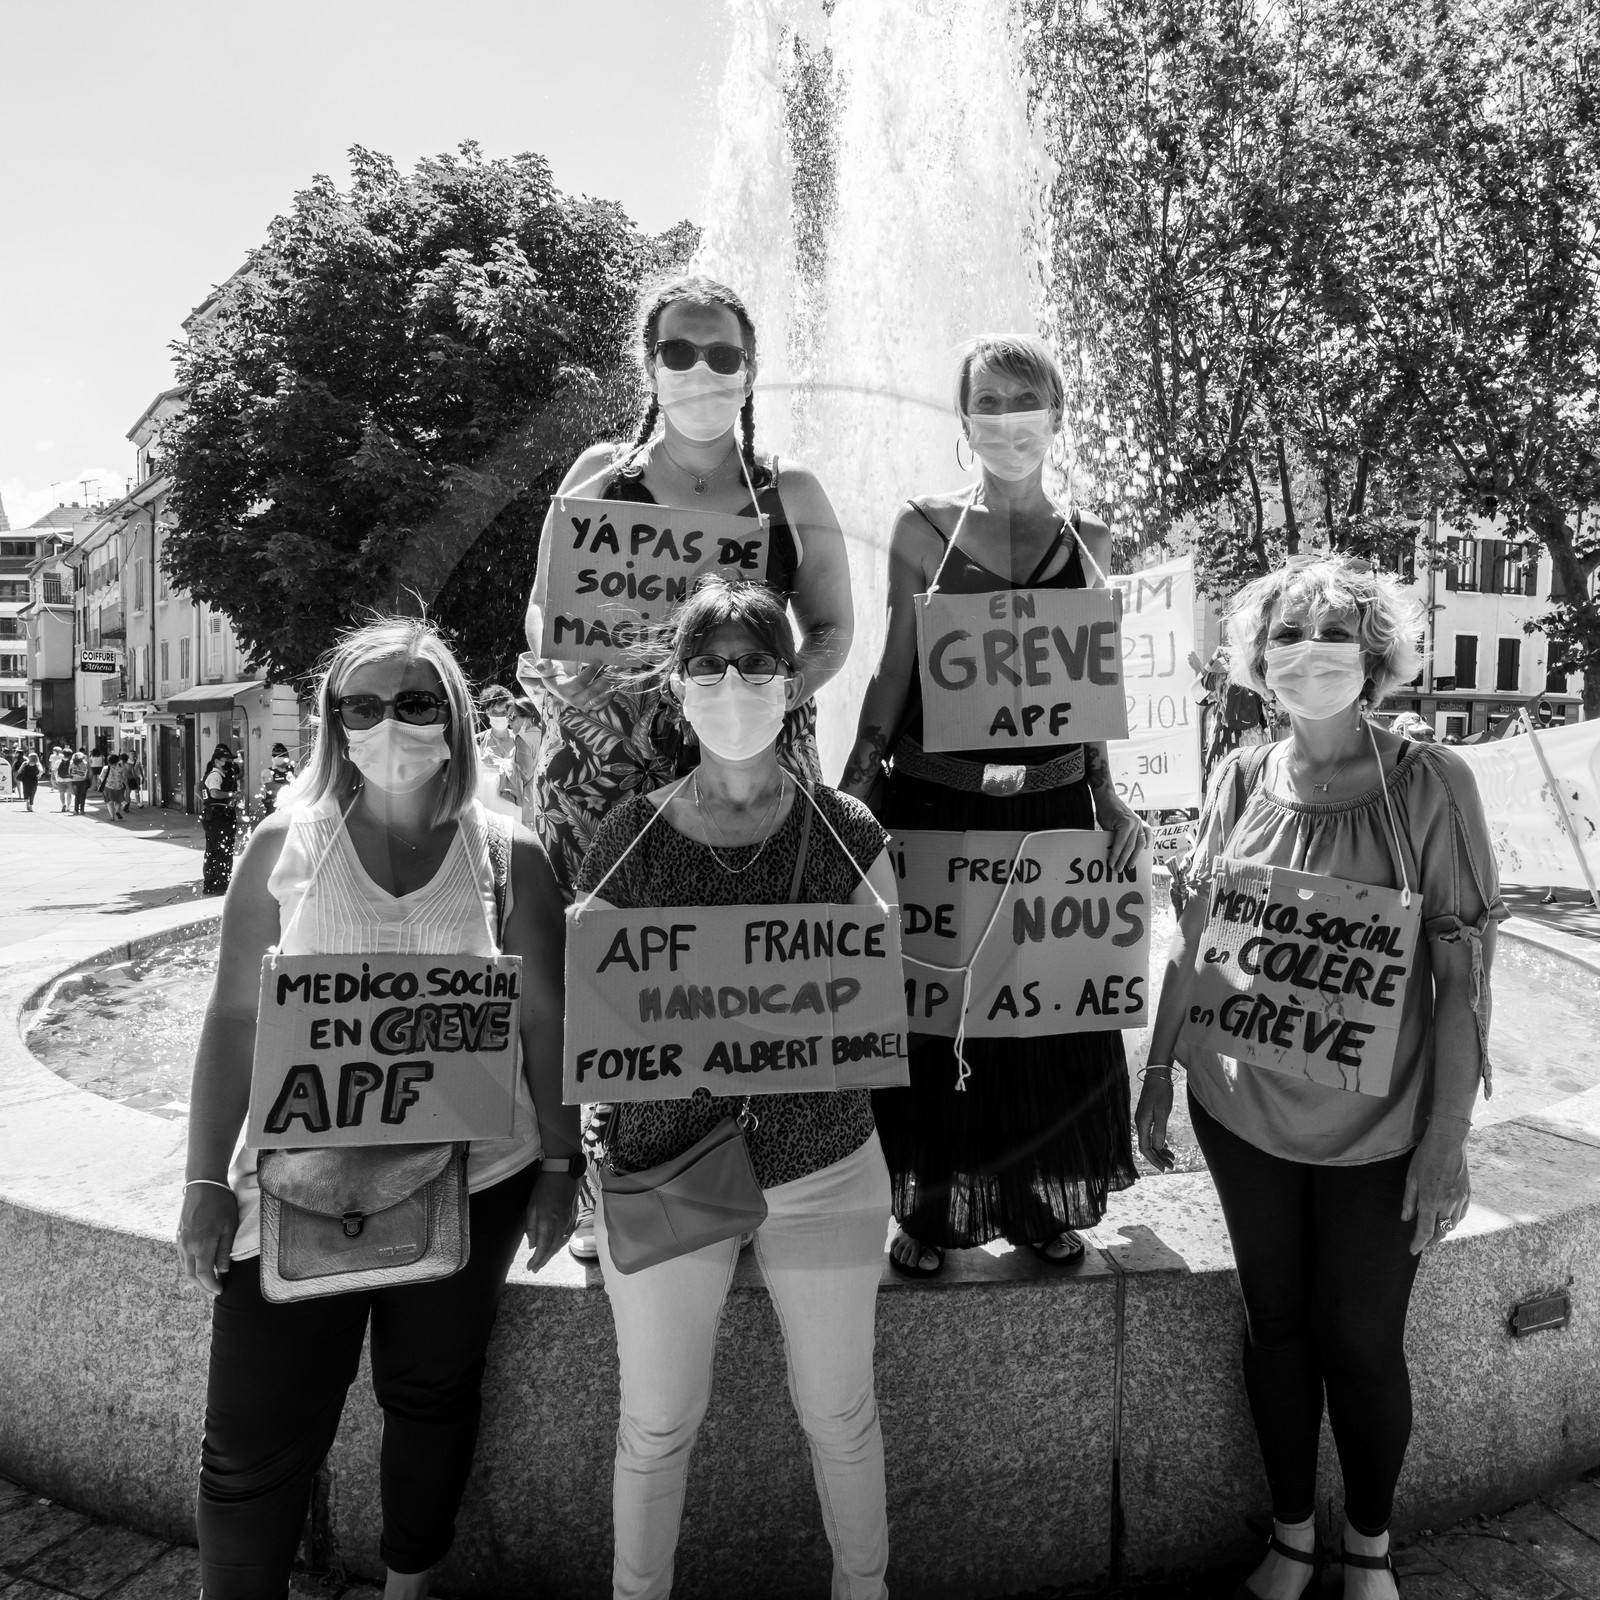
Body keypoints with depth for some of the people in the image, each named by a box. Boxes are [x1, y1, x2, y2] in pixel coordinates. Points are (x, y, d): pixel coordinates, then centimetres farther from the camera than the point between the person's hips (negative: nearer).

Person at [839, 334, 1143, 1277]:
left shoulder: (1089, 539, 8)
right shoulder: (924, 530, 1)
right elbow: (896, 671, 2)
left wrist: (1107, 796, 10)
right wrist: (853, 785, -4)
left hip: (1054, 808, 3)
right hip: (933, 804, -2)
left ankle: (1039, 1199, 28)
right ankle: (930, 1207, 22)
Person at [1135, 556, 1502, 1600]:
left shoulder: (1430, 784, -12)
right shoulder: (1241, 781, -3)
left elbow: (1463, 973, -10)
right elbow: (1193, 938, 5)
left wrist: (1448, 1137, -11)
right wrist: (1159, 1072, 8)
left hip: (1375, 1131, -2)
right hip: (1244, 1116, 3)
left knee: (1363, 1345, 11)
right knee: (1277, 1327, 16)